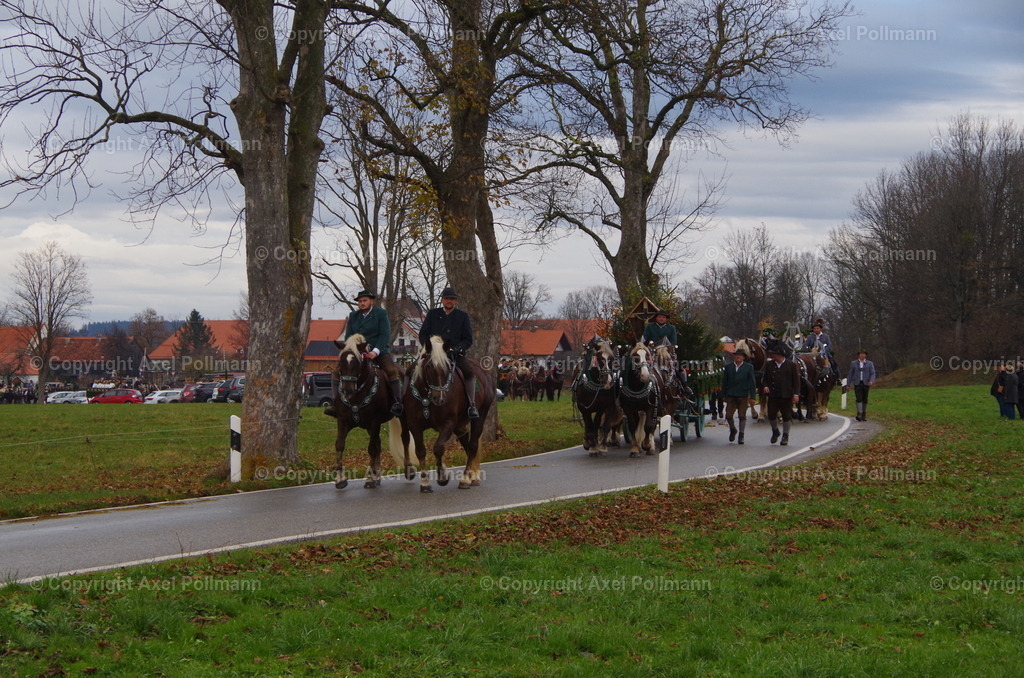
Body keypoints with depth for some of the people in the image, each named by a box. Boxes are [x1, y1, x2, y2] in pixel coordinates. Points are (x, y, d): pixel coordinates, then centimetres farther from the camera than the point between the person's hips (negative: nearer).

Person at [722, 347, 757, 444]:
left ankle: (741, 436, 11)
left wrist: (752, 397, -3)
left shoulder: (749, 367, 3)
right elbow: (724, 382, 12)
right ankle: (732, 430, 24)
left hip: (743, 396, -2)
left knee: (742, 416, 0)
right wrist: (724, 395, 8)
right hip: (731, 396, 2)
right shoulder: (728, 367, 9)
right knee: (728, 415, -3)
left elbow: (752, 383, 2)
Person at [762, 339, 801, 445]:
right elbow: (765, 378, 18)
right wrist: (766, 386, -3)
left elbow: (796, 380, -1)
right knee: (771, 415, -2)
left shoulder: (791, 365, -2)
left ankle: (785, 436, 16)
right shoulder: (769, 365, 8)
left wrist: (796, 394, -10)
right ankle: (775, 431, 24)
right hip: (773, 396, 3)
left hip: (786, 396, -3)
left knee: (786, 416, 2)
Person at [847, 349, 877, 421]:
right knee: (859, 398, -14)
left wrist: (871, 381, -19)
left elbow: (873, 374, 1)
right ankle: (859, 414, -22)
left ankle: (864, 415, 16)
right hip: (857, 384, -1)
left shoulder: (870, 363, 9)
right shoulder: (853, 363, 10)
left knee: (865, 399, 6)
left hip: (866, 383, 1)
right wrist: (848, 384, 6)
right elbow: (850, 374, 11)